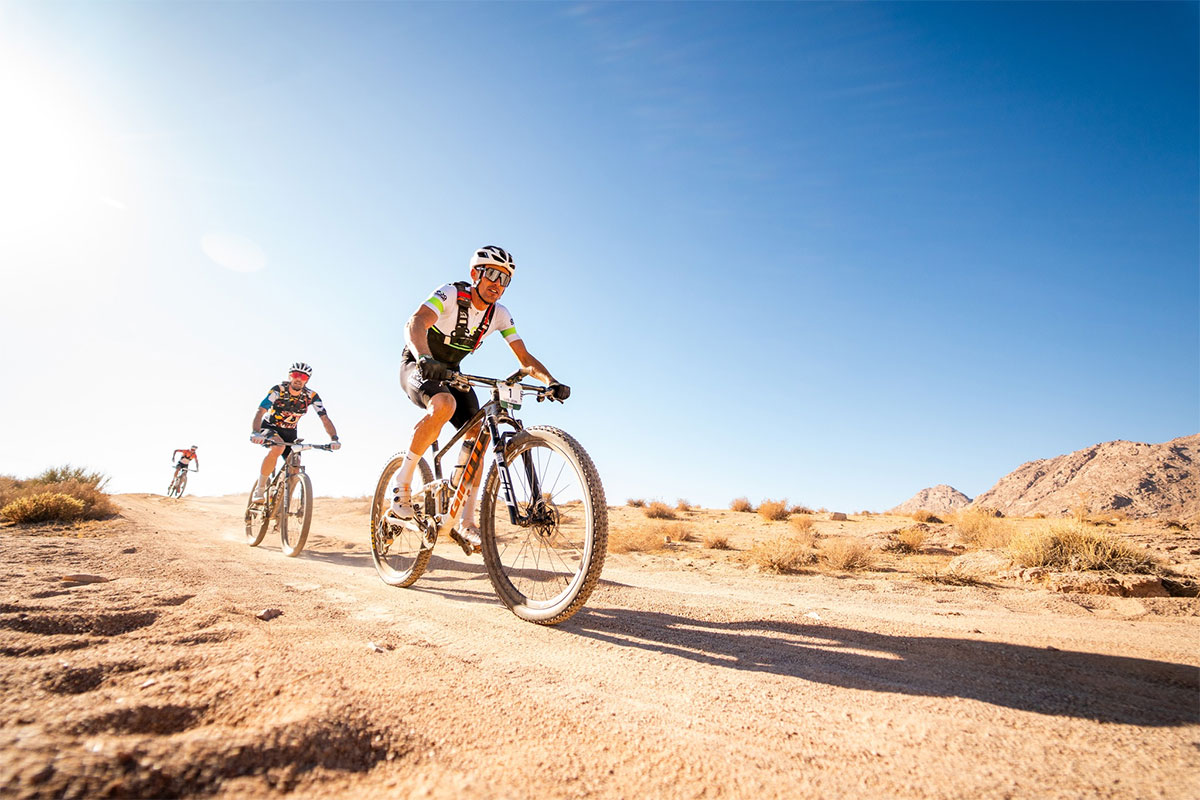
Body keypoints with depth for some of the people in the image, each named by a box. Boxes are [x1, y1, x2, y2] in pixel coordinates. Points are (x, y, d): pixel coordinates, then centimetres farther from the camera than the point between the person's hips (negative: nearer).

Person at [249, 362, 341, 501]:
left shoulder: (312, 396, -16)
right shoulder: (278, 390, -22)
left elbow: (325, 418, -19)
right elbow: (260, 412, -33)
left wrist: (334, 439, -35)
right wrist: (255, 433, -50)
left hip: (290, 433, 3)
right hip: (270, 428, -3)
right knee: (278, 448, -35)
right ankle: (259, 490, -19)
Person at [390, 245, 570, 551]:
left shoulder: (499, 314, -6)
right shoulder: (450, 295, -21)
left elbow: (525, 358, -9)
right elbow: (415, 324, -38)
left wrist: (551, 382, -27)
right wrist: (425, 358, -59)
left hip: (450, 373, 6)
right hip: (417, 367, -5)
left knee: (477, 433, -12)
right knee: (444, 405, -38)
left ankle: (466, 523, -4)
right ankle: (402, 480, -18)